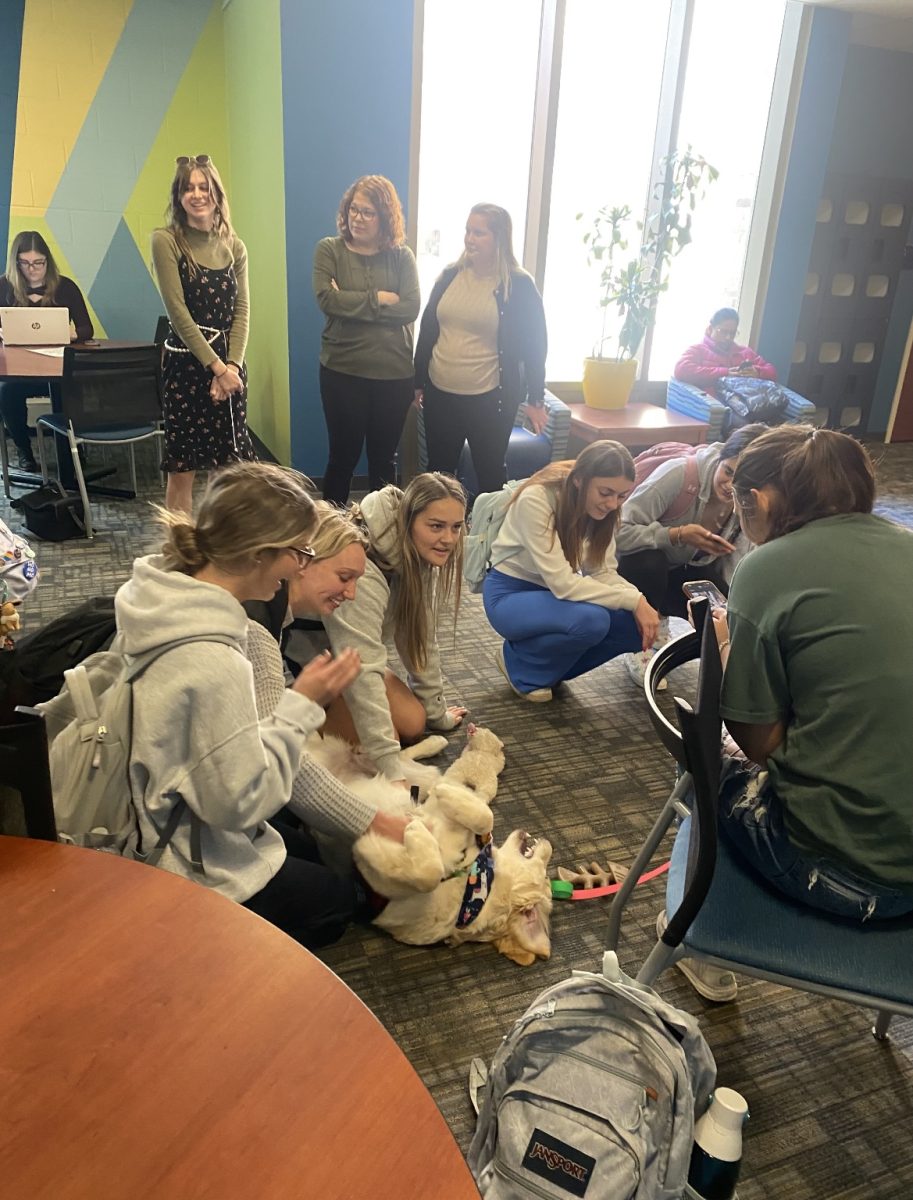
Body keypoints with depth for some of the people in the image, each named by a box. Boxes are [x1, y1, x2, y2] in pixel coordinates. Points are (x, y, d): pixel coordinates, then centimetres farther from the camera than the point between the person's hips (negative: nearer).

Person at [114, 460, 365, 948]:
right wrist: (302, 705, -20)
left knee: (310, 851, 27)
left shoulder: (156, 595, -8)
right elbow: (241, 800, -25)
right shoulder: (213, 662, -35)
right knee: (340, 898, 15)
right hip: (187, 876, -9)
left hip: (149, 826, 9)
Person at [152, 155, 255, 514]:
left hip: (230, 365, 4)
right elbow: (178, 312, -10)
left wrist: (231, 365, -10)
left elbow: (242, 310, 4)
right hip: (186, 363, -4)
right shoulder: (165, 241, -4)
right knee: (182, 469, 0)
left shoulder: (233, 246, 10)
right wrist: (215, 367, -14)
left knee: (229, 464, 6)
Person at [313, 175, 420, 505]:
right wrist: (378, 298, -13)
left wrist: (352, 304, -14)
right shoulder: (329, 249, 0)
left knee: (384, 458, 13)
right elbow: (327, 299, -15)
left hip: (394, 373, 2)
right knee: (343, 455, 8)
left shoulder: (402, 256, 2)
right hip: (342, 370, -1)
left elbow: (410, 309, -11)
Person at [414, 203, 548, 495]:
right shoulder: (450, 275, 5)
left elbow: (534, 343, -4)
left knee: (490, 473, 10)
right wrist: (418, 381, 13)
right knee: (438, 471, 15)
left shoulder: (519, 285, -8)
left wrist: (535, 399, -4)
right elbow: (427, 329, 11)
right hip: (440, 393, 4)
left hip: (490, 398, -4)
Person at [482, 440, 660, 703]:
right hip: (511, 595, -7)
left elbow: (603, 572, -8)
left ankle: (549, 662, 7)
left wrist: (639, 600, -26)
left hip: (555, 593, 7)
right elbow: (562, 583, -32)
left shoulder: (603, 506, -8)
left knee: (638, 623, -15)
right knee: (592, 620, -33)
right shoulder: (536, 500, -29)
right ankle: (521, 663, -4)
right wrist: (632, 600, -32)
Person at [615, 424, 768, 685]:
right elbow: (619, 532, -35)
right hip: (639, 567, -4)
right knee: (648, 561, -38)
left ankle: (658, 624, 10)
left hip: (688, 572, 4)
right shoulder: (679, 473, -32)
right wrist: (677, 535, -44)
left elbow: (734, 573, -12)